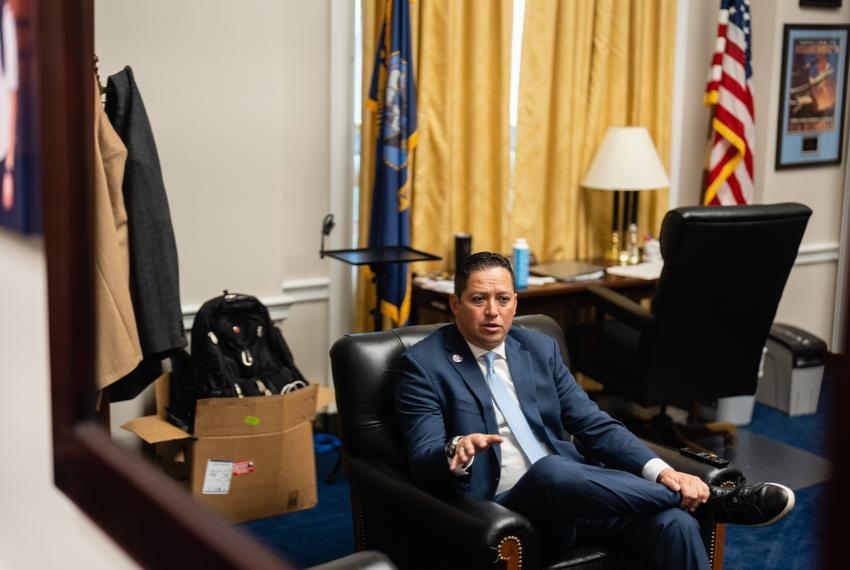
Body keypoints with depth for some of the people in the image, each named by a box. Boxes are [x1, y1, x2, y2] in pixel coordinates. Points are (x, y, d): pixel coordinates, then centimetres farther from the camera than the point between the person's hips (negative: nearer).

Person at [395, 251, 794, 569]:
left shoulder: (540, 349, 14)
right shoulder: (423, 364, 0)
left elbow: (594, 424, 8)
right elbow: (423, 461, -9)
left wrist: (660, 470, -10)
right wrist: (455, 452, -34)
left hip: (575, 492, 5)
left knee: (674, 524, -24)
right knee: (549, 470, -38)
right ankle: (707, 500, -21)